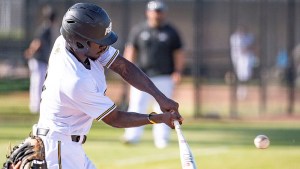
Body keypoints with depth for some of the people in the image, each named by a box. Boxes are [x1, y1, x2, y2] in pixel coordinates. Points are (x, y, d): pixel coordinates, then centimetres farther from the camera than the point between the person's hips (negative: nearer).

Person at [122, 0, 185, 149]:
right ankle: (132, 136, -16)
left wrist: (178, 71, -5)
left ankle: (161, 140, 5)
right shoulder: (138, 30, 10)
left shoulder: (171, 32, 9)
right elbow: (130, 51, 9)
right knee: (137, 105, -12)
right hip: (141, 76, 0)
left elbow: (179, 53, 9)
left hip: (164, 77, 0)